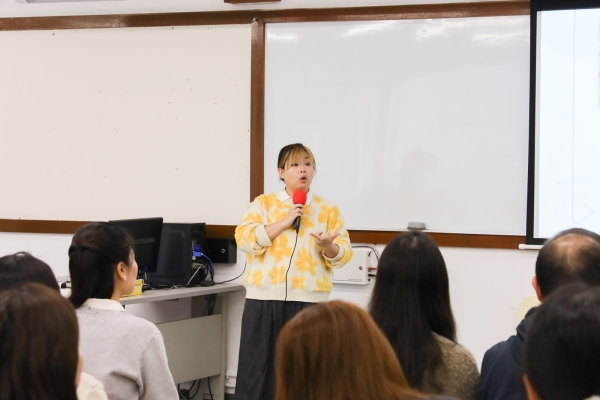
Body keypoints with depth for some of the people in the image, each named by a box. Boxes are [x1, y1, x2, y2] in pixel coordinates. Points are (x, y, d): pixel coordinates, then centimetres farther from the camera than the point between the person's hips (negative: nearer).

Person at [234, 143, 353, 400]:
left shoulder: (329, 210, 9)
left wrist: (328, 246, -17)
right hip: (265, 298, 0)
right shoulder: (263, 204, 7)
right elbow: (244, 239, -6)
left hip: (309, 300, 1)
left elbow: (343, 254, 5)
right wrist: (284, 223, -11)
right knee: (258, 368, 1)